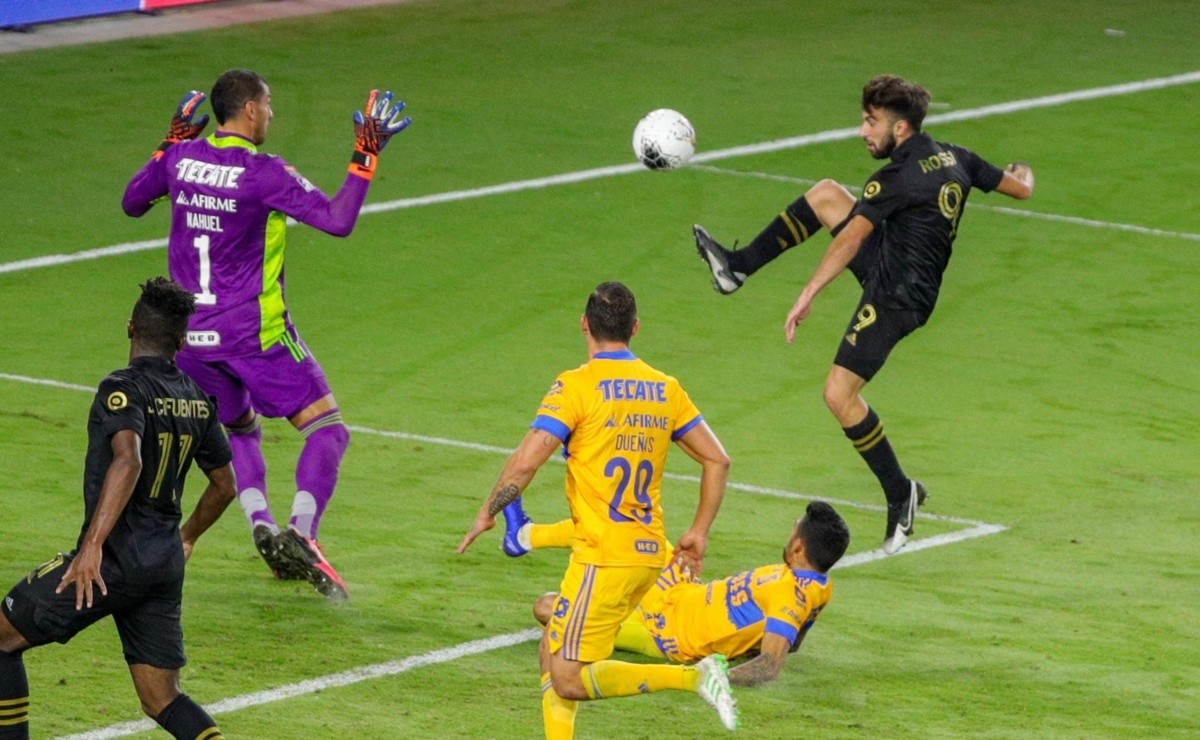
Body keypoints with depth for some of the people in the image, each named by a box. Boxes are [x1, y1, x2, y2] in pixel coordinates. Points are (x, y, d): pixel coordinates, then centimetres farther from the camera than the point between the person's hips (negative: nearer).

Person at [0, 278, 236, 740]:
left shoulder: (124, 389, -12)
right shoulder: (198, 401, 10)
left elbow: (128, 461, -29)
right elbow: (224, 485, 21)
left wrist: (93, 546, -33)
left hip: (114, 559, -7)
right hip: (166, 563, 7)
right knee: (162, 700, 8)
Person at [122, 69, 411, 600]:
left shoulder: (183, 157, 2)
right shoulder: (264, 173, -15)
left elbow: (132, 202, 20)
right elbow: (337, 220, -21)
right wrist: (366, 157, -15)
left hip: (191, 334, 6)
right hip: (254, 332, -6)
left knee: (239, 430, 25)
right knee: (327, 429, -1)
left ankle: (260, 524, 2)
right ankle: (300, 533, -22)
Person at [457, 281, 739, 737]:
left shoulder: (576, 386, -9)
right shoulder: (665, 389, 10)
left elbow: (525, 462, -15)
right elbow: (717, 459, 12)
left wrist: (487, 513, 1)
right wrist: (699, 532, 19)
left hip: (604, 558, -8)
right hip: (649, 553, 8)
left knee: (568, 680, -6)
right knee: (553, 656, 17)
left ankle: (693, 676, -14)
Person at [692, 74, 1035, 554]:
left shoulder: (899, 177, -22)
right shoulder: (952, 157, 2)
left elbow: (850, 240, -25)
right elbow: (1020, 188, 14)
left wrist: (807, 295, -27)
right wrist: (1023, 173, 37)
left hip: (897, 295, -10)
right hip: (894, 267, 10)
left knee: (840, 394, -10)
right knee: (825, 194, 12)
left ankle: (900, 493, 0)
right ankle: (738, 267, 20)